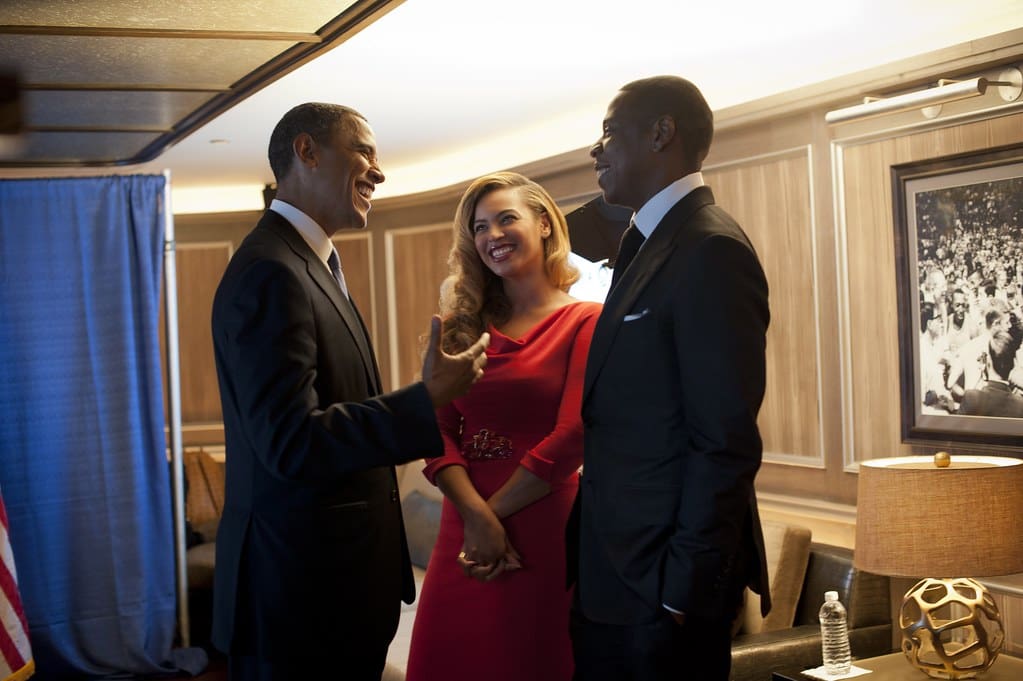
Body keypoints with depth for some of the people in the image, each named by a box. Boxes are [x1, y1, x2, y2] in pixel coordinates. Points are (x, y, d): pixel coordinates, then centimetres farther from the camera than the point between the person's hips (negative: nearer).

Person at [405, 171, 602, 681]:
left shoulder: (586, 321, -4)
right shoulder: (464, 325, 11)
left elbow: (572, 436, -12)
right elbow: (439, 430, 3)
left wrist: (495, 511, -7)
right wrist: (477, 517, -13)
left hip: (545, 533, -4)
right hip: (464, 534, 5)